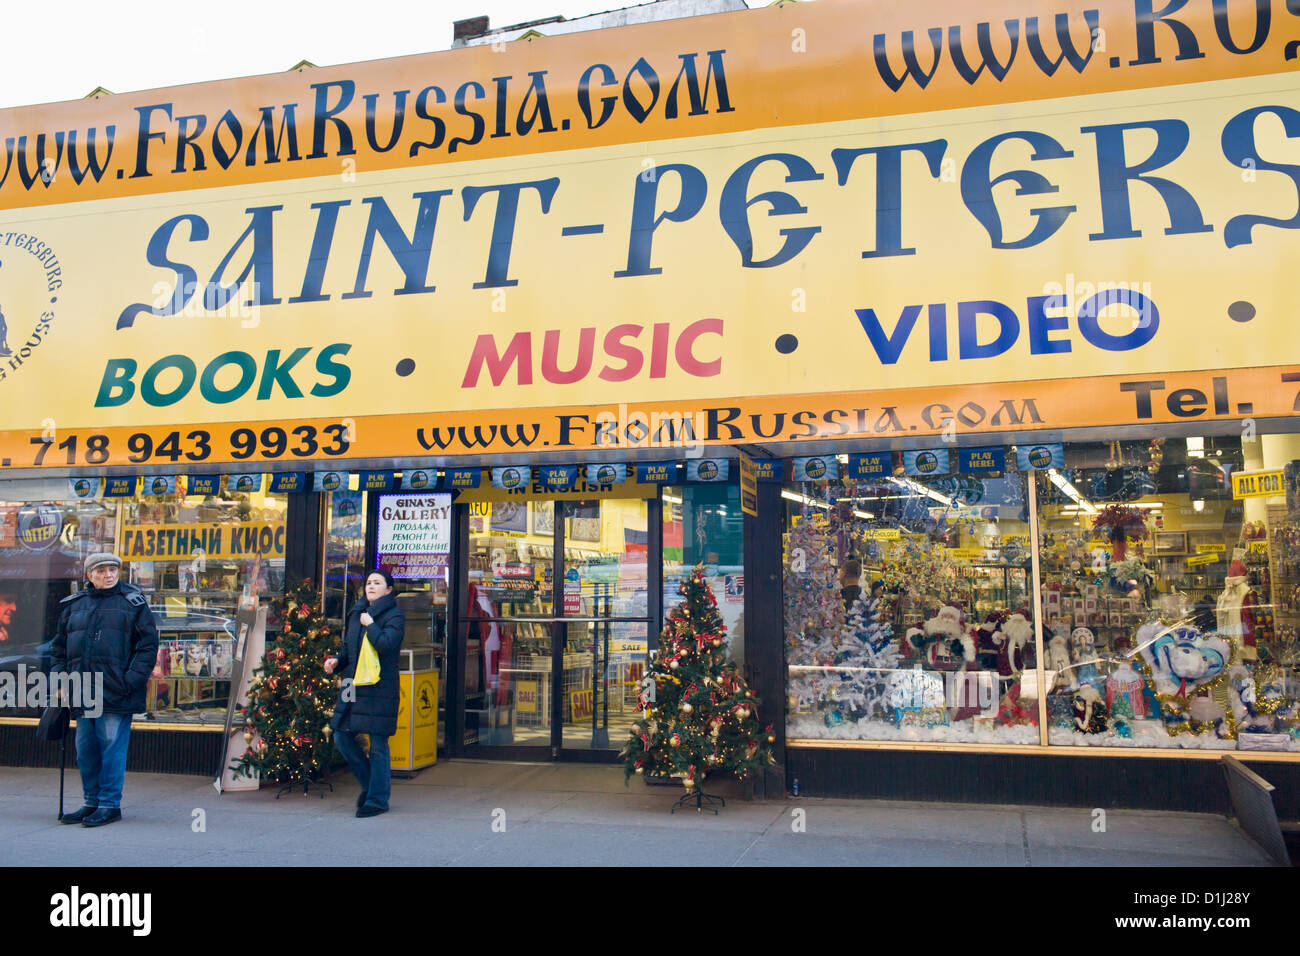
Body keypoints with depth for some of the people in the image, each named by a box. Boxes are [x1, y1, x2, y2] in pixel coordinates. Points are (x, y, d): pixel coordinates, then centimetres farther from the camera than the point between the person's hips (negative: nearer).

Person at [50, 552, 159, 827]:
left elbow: (148, 644, -3)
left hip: (116, 693, -5)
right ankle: (92, 802, 24)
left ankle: (110, 804, 5)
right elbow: (59, 646, 21)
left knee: (112, 747, -4)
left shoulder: (133, 602, 1)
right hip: (82, 694, 5)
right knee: (85, 750, 11)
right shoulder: (74, 605, 14)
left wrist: (131, 680, -12)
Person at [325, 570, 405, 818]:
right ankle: (371, 782, 28)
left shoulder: (394, 615, -5)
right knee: (342, 737, 9)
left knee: (378, 745, -2)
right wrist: (336, 661, 5)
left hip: (380, 689, -7)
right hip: (354, 686, 7)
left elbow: (386, 645, -22)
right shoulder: (357, 613, 16)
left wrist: (370, 624, -11)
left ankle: (377, 799, 9)